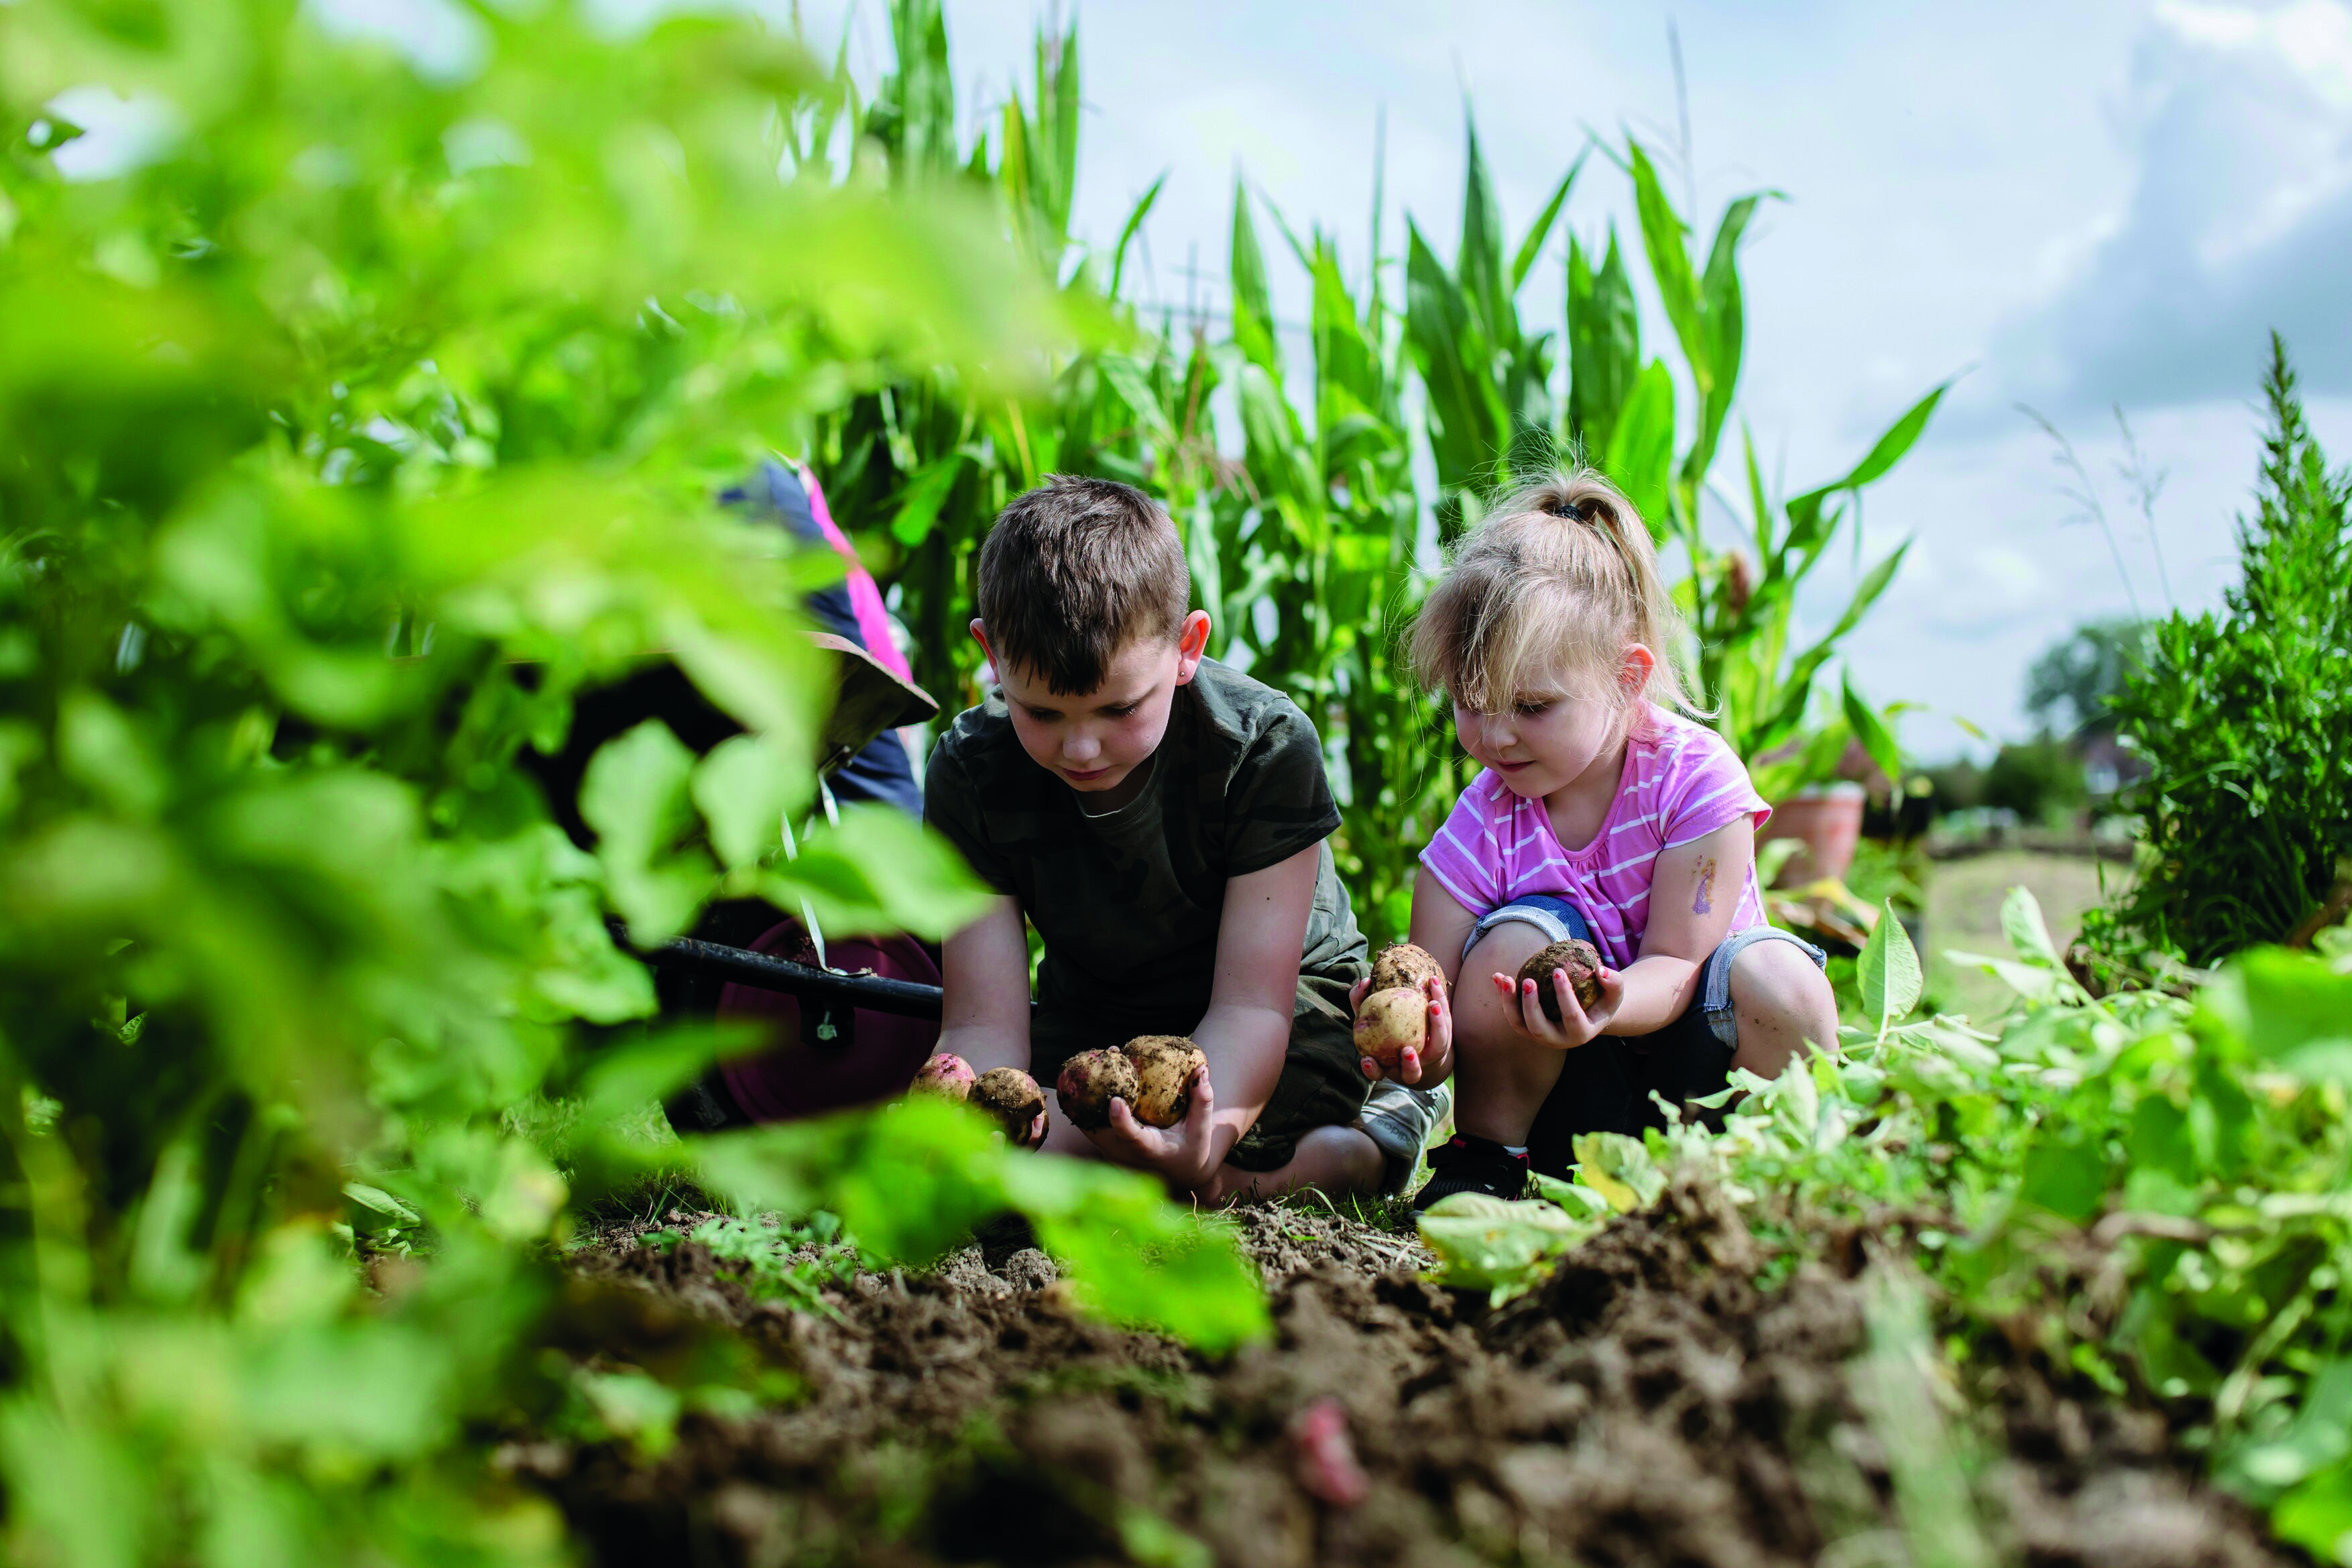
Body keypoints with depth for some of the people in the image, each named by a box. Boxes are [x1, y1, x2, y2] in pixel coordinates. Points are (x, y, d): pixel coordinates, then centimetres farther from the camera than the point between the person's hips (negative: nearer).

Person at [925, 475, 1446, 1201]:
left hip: (1290, 1001, -4)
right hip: (1093, 1020, 5)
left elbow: (1250, 1008, -30)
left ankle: (1364, 1146, -5)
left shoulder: (1268, 746, -27)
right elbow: (986, 1025, -24)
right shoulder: (970, 770, -19)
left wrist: (1203, 1138, -53)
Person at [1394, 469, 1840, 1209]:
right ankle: (1484, 1157, -6)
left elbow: (1673, 962, -19)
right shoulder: (1481, 828, -15)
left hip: (1684, 1051, 0)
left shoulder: (1694, 776, -18)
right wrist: (1420, 1044, -43)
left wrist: (1611, 1006, -43)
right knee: (1524, 934, -29)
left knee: (1776, 979, -31)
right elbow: (1436, 1045, -17)